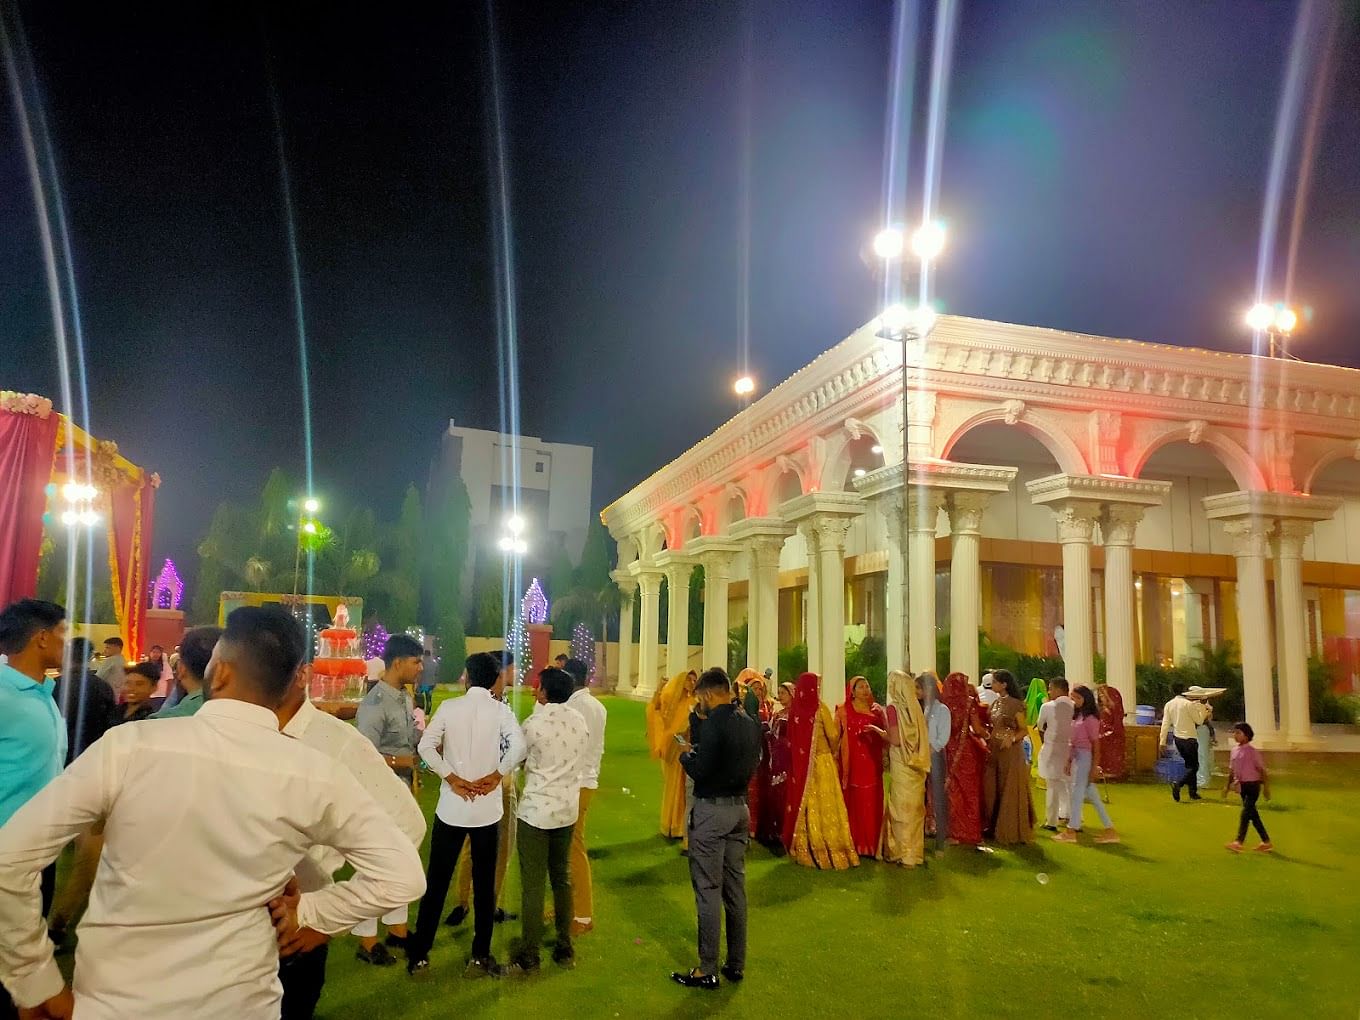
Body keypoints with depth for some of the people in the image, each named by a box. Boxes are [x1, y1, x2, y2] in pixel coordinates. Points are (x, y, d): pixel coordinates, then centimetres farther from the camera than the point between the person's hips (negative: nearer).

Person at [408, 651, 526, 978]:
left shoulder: (448, 707, 0)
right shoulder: (500, 710, -4)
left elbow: (426, 746, -11)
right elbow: (518, 746, -19)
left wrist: (452, 778, -9)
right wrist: (497, 775, -9)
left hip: (451, 807, 1)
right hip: (488, 808, -1)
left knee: (436, 882, 11)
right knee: (484, 883, 10)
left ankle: (419, 955, 18)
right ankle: (480, 956, 16)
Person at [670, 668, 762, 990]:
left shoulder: (716, 721, -19)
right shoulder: (751, 723, 6)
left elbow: (700, 771, -21)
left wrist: (686, 756, 0)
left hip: (711, 810, -8)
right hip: (739, 808, 8)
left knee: (708, 891, 1)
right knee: (736, 888, 14)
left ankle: (707, 970, 8)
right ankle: (736, 964, 23)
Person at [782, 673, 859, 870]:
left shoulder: (794, 709, -1)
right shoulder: (820, 709, -12)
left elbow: (792, 739, 6)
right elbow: (833, 735, -8)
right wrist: (838, 721, 10)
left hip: (799, 764, 4)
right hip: (821, 763, -4)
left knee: (803, 804, 11)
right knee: (825, 806, 2)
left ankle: (804, 850, 18)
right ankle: (831, 850, 7)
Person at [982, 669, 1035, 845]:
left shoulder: (1016, 704, -10)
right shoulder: (995, 703, 11)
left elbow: (1024, 730, -11)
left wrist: (1012, 738, -26)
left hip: (1011, 752, -7)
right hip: (994, 751, 7)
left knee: (1010, 791, 0)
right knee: (992, 791, 9)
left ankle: (1011, 831, 10)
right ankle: (995, 828, 19)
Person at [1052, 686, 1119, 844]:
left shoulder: (1090, 718, -12)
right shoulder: (1078, 716, 12)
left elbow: (1096, 745, -13)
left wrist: (1093, 769, -15)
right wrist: (1069, 760, 12)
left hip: (1085, 758, -8)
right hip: (1076, 757, 8)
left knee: (1077, 793, -2)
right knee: (1092, 796, 10)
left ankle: (1071, 831, 5)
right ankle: (1110, 830, 15)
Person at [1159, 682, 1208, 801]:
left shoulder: (1168, 705, 1)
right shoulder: (1188, 704, -15)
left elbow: (1165, 724, 1)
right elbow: (1199, 721, -7)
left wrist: (1162, 741, 3)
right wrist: (1201, 709, 8)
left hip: (1177, 738, 6)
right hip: (1189, 738, -6)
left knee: (1189, 765, 19)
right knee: (1193, 766, 1)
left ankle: (1193, 792, 22)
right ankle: (1177, 784, -19)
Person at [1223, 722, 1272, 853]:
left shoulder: (1251, 751, -12)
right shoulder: (1235, 750, 8)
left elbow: (1262, 769, -9)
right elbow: (1231, 769, 15)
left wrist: (1266, 787, -10)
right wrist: (1227, 785, 14)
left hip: (1252, 785, -7)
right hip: (1242, 786, 7)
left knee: (1246, 812, -13)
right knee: (1252, 814, 11)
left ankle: (1238, 842, -16)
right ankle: (1266, 842, 22)